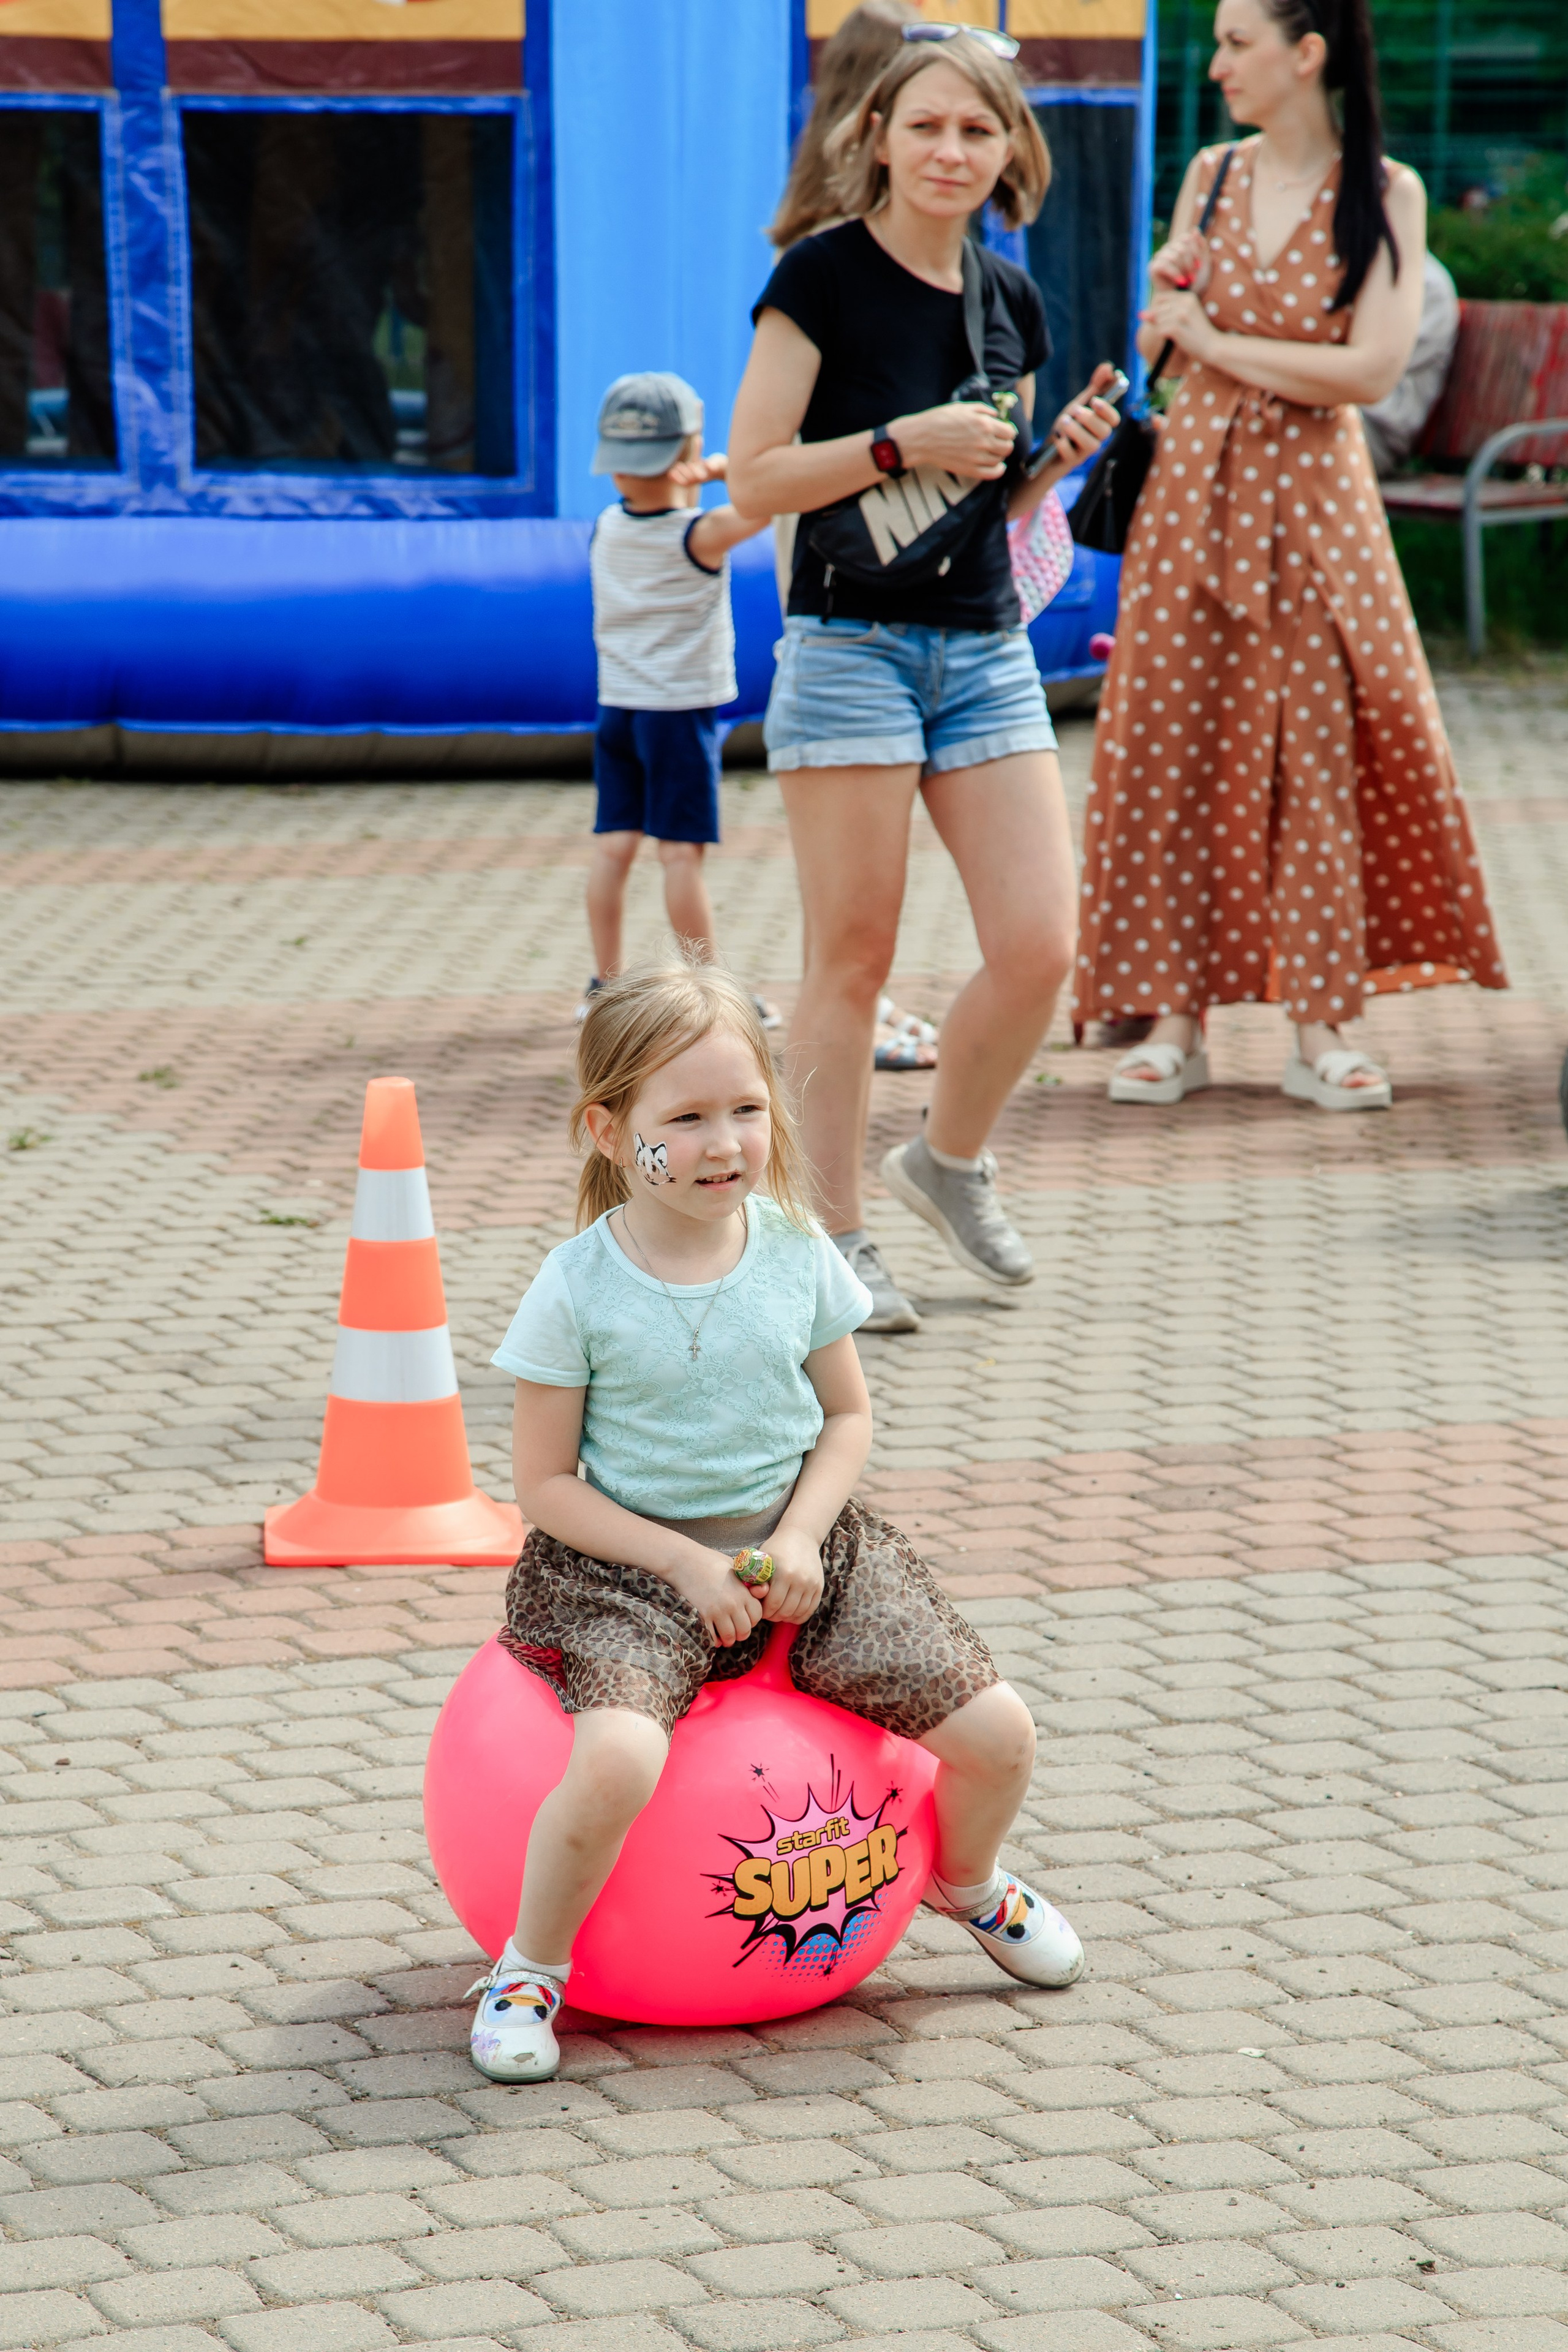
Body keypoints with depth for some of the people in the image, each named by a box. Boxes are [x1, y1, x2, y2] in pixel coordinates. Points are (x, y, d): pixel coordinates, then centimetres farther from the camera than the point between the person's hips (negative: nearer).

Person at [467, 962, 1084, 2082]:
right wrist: (686, 1566, -16)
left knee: (998, 1731, -8)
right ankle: (531, 1967, -6)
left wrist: (801, 1535, -10)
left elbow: (847, 1415, 8)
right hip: (634, 1566, -3)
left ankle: (967, 1882, 27)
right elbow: (546, 1480, -8)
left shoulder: (797, 1251, -3)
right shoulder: (578, 1289, -12)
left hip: (796, 1540, 4)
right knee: (617, 1761, -34)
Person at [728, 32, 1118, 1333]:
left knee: (1040, 945, -2)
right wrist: (904, 443, -17)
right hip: (850, 644, -5)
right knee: (853, 959, -1)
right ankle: (837, 1238, 11)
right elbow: (756, 474, -10)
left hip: (986, 649, 5)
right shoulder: (822, 277, -6)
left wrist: (1059, 455, 1)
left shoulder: (1012, 299, 11)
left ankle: (949, 1157, 24)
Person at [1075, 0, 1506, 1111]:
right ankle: (1176, 1021, 6)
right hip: (1196, 480, 3)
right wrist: (1169, 298, -8)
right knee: (1172, 747, 0)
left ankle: (1320, 1028, 4)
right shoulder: (1213, 176, 7)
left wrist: (1216, 341, -8)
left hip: (1315, 490, -3)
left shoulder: (1385, 194, -5)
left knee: (1323, 748, -3)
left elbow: (1372, 368, -14)